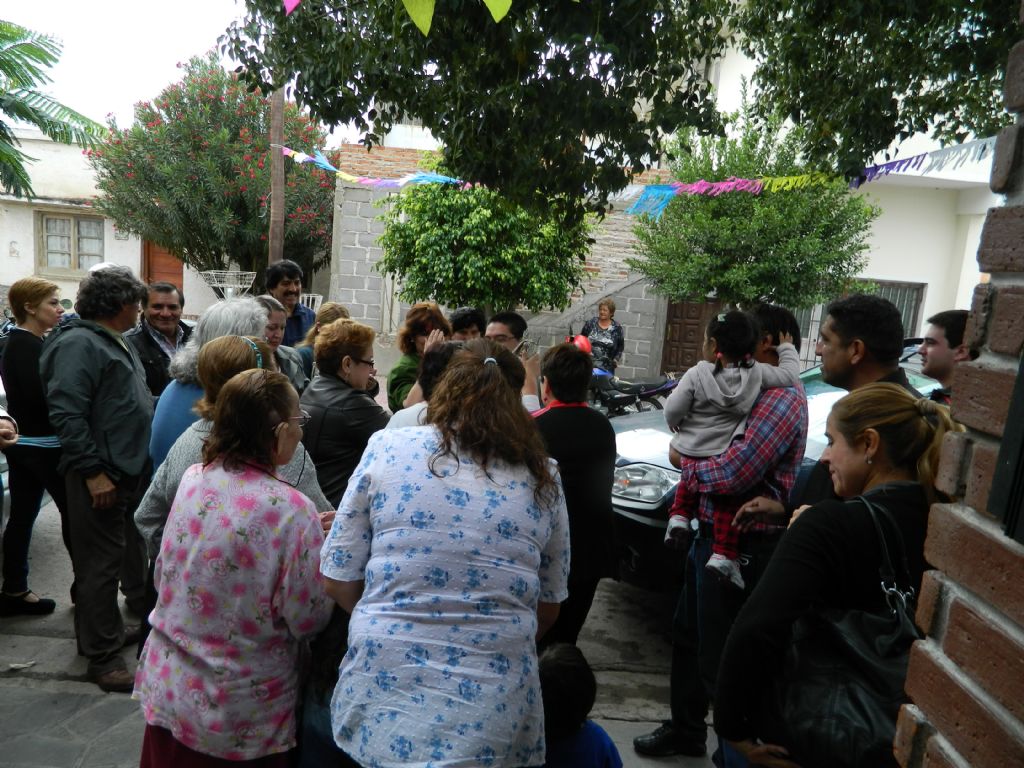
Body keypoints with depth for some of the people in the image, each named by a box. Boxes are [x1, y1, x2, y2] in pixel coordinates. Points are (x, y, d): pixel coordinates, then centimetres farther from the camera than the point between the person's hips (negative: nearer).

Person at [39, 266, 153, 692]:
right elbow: (66, 414, -22)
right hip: (101, 477, -10)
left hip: (131, 470, 10)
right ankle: (102, 656, 13)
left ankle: (112, 629, 36)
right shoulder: (79, 344, -15)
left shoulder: (117, 342, 15)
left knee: (130, 553, 19)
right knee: (101, 564, 1)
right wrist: (93, 472, -23)